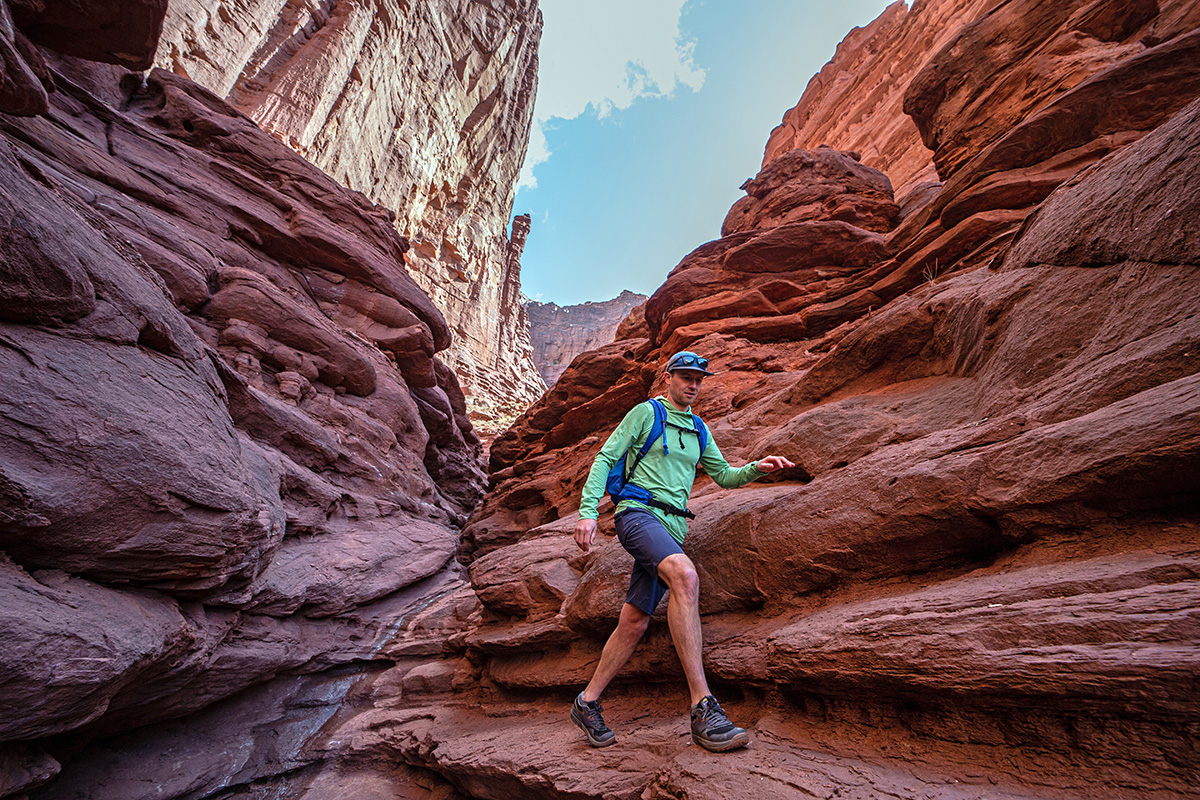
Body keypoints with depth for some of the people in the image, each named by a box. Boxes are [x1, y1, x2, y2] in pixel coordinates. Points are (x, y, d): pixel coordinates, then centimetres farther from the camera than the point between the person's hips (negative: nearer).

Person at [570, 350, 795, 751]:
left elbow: (724, 475, 22)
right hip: (638, 513, -7)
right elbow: (604, 459, -3)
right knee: (685, 576, -32)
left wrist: (757, 468, 1)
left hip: (671, 528, 7)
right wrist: (587, 511, -13)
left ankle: (587, 703, 22)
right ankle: (704, 709, -30)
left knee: (634, 622, 5)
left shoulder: (698, 430, 21)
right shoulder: (646, 413, 2)